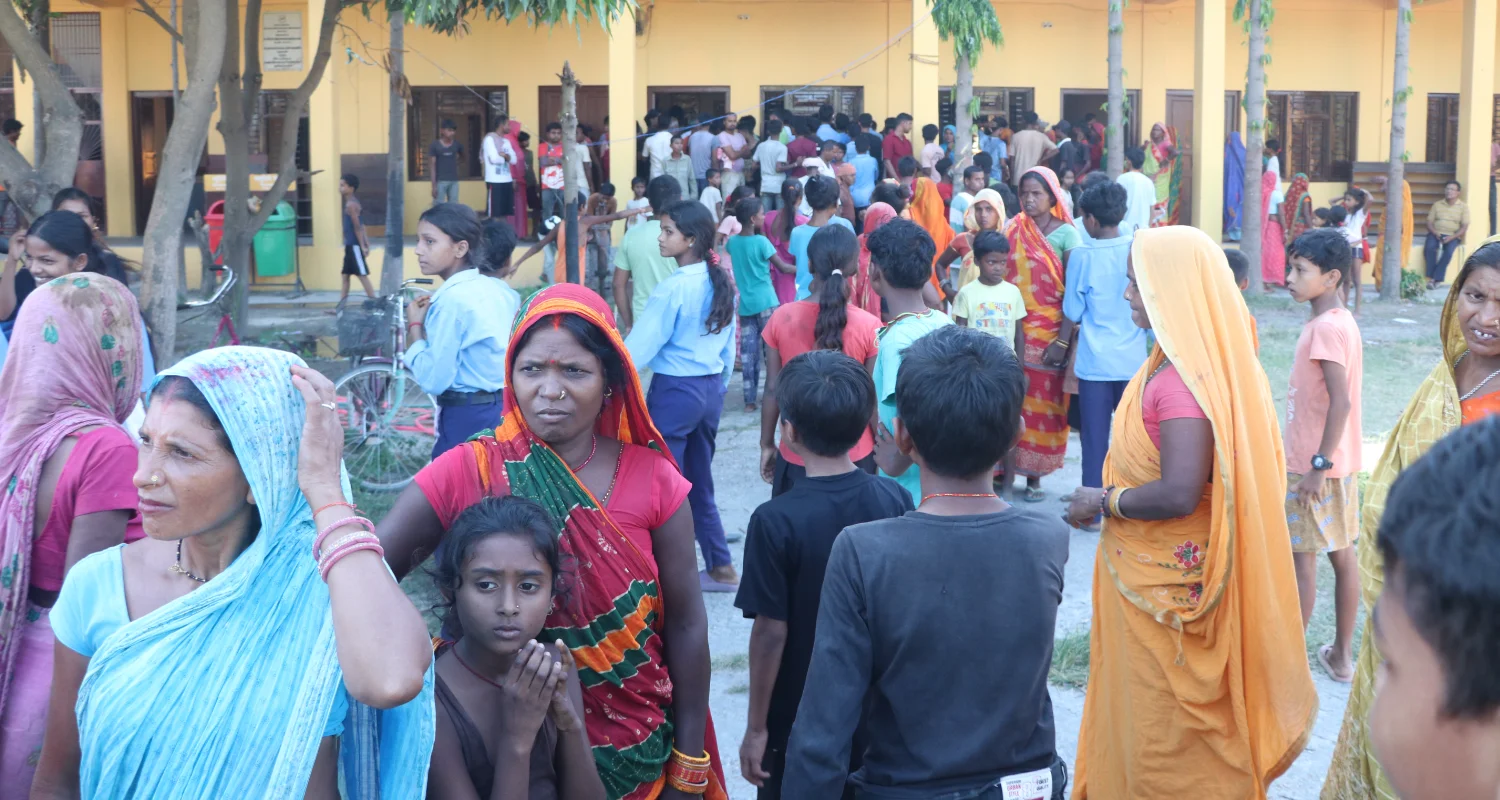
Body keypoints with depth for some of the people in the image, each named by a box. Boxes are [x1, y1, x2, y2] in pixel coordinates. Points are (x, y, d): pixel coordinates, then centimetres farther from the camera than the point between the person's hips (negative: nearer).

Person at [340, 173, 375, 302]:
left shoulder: (351, 205, -15)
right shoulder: (352, 203, 15)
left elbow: (357, 227, -18)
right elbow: (361, 226, 16)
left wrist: (363, 246, -20)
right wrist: (366, 244, 16)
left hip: (354, 246, -10)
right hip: (351, 245, 10)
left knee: (362, 276, -6)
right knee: (345, 276, 11)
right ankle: (340, 306, 14)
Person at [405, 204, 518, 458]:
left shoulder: (452, 299, -17)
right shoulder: (499, 290, 8)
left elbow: (433, 380, -17)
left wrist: (415, 327, -6)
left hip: (469, 418, -9)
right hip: (507, 410, 9)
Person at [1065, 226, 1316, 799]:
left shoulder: (1186, 379, -25)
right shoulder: (1176, 362, 5)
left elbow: (1177, 494, -30)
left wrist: (1102, 502, -16)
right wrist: (1110, 498, 5)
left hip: (1166, 585, -9)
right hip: (1144, 572, 9)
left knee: (1165, 736, 8)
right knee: (1144, 713, 22)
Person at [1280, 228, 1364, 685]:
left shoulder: (1326, 327, -19)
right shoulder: (1339, 321, 10)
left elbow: (1340, 400, -24)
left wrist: (1318, 465, -22)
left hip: (1314, 464, -9)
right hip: (1339, 462, 9)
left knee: (1301, 561, -2)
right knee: (1342, 556, 13)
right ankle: (1342, 654, 22)